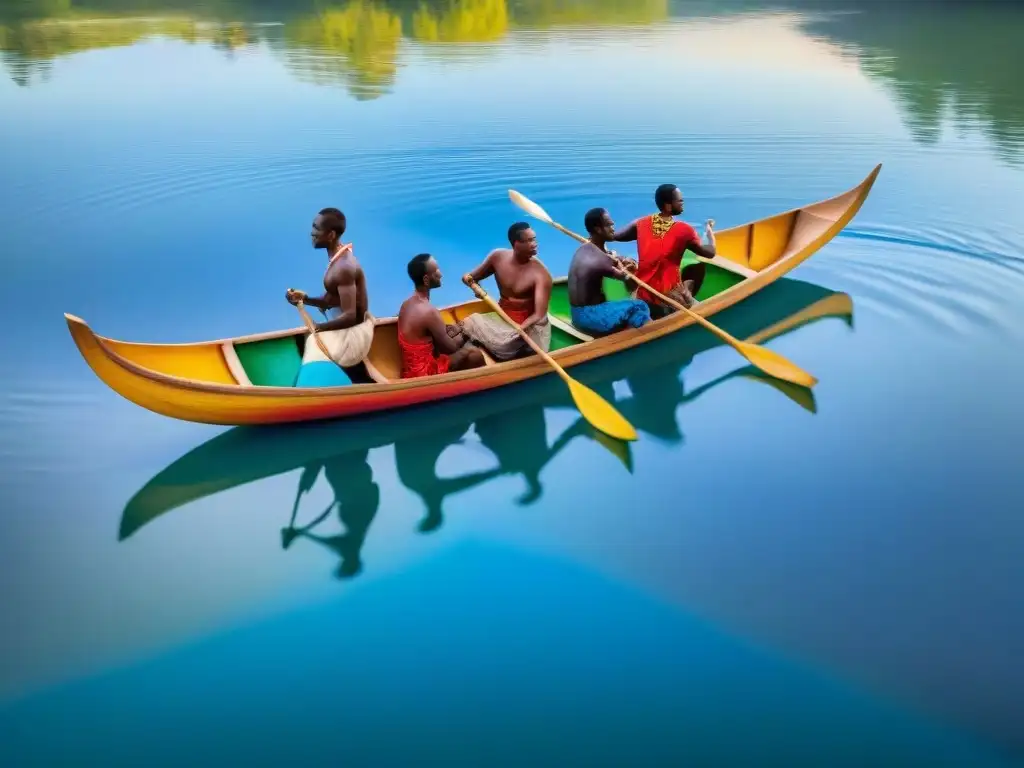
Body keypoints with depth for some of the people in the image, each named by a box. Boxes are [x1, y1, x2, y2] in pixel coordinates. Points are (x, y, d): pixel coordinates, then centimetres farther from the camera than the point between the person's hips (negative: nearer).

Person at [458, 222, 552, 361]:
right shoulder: (498, 256, -8)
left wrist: (520, 329, -41)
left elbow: (539, 315, -27)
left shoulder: (541, 275, -22)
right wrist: (469, 279, -17)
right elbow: (472, 277, 8)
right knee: (468, 324, -15)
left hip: (528, 323, -3)